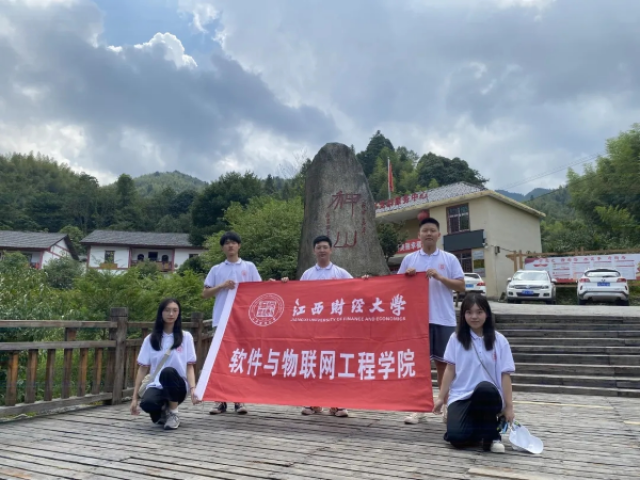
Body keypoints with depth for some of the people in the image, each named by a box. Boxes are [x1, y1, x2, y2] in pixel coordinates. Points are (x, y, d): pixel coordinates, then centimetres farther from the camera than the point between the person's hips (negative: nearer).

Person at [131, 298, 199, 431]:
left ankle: (173, 414, -11)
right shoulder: (150, 339, 6)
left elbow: (190, 366, 1)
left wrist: (193, 389, -16)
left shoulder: (186, 337, 3)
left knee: (168, 372, -36)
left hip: (177, 386, -1)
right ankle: (161, 412, 6)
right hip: (157, 386, 1)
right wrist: (135, 397, 2)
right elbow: (143, 368, 7)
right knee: (147, 403, -34)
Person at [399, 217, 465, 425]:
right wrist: (407, 276, -10)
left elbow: (461, 286, 0)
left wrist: (440, 277, -13)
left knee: (443, 362, 10)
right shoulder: (409, 259, 6)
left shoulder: (449, 259, 4)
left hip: (443, 319, 0)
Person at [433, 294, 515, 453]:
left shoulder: (499, 340, 0)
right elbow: (450, 369, 5)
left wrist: (508, 406, -4)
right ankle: (479, 427, 14)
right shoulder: (456, 338, 2)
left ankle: (492, 434, -11)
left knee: (484, 388, -38)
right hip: (461, 397, 1)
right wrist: (441, 398, 4)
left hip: (489, 396, -1)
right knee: (456, 438, -23)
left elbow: (505, 374, 0)